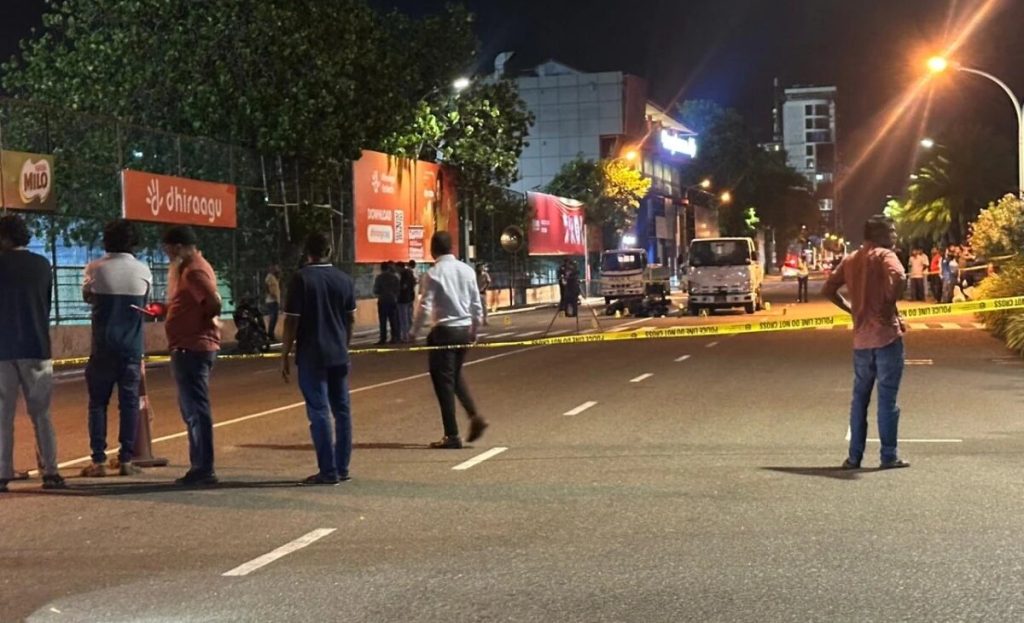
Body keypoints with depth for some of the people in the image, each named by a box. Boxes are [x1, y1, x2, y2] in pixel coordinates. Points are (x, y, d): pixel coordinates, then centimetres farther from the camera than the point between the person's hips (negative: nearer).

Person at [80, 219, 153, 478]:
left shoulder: (96, 268, -5)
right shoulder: (143, 271, -2)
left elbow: (86, 296, 11)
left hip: (103, 347, -1)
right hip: (132, 347, 1)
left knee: (98, 403, 6)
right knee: (129, 403, 6)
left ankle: (98, 461, 3)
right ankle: (126, 460, 5)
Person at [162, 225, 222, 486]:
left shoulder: (194, 271, -15)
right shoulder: (190, 268, 18)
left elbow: (214, 302, -28)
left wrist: (204, 320, -11)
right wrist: (165, 310, 10)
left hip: (192, 349, -11)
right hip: (190, 347, 11)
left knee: (196, 409, -7)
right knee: (192, 409, 16)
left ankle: (203, 469, -3)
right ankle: (200, 467, 23)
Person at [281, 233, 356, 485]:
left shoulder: (301, 279, -9)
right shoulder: (344, 280, 6)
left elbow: (292, 321, -11)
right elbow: (351, 319, 11)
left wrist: (284, 356, -5)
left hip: (311, 355, -5)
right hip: (338, 355, 5)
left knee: (319, 411, -3)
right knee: (341, 409, 11)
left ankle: (328, 471, -4)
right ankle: (342, 467, 16)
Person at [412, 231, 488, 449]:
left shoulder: (434, 274, -11)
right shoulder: (467, 270, 5)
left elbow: (425, 307, -15)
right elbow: (477, 305, 8)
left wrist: (415, 332, -3)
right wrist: (474, 329, 21)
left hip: (444, 331, -6)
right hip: (464, 330, 6)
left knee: (443, 381, 1)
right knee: (455, 375, 24)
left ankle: (452, 436, 1)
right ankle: (474, 416, 7)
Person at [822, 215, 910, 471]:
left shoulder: (850, 260, 13)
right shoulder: (884, 256, -7)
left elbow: (828, 290, 16)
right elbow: (899, 278, -27)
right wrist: (890, 305, -12)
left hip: (861, 338, 6)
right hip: (886, 334, -6)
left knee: (860, 397, 12)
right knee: (887, 397, -1)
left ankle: (854, 456, 12)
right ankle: (889, 456, 3)